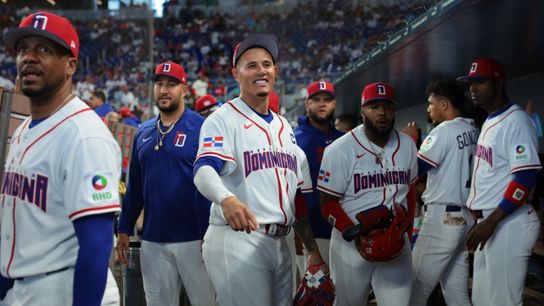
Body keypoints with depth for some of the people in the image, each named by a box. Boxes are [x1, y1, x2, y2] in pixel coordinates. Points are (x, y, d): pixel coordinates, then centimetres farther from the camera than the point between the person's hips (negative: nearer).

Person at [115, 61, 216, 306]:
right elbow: (135, 186, 16)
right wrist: (124, 230, 12)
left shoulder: (200, 127, -5)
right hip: (153, 240, 5)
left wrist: (208, 235, -15)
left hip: (192, 239, -5)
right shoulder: (143, 132, 12)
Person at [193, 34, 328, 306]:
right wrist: (227, 199, -44)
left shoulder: (284, 127, 18)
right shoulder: (223, 119, -5)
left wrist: (312, 249, 16)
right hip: (236, 240, -7)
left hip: (280, 243, 7)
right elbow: (204, 170, -23)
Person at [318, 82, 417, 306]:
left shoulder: (407, 146, 6)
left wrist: (406, 232, 14)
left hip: (396, 245, 3)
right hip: (351, 245, -3)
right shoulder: (340, 150, -10)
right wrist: (356, 235, -22)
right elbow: (328, 204, -10)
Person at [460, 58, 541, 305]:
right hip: (488, 221, 10)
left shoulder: (516, 121, -12)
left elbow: (526, 177, -20)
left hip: (508, 223, -10)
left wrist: (492, 221, -24)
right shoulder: (488, 123, 17)